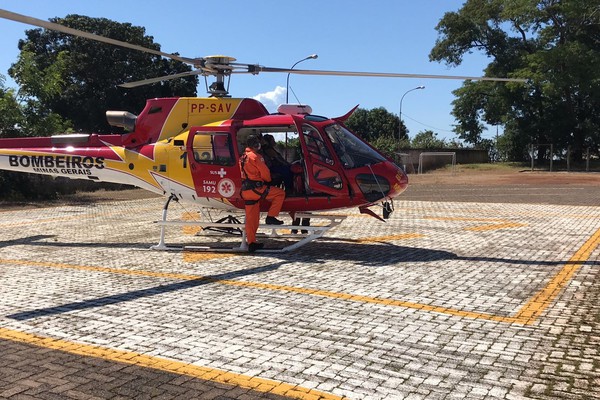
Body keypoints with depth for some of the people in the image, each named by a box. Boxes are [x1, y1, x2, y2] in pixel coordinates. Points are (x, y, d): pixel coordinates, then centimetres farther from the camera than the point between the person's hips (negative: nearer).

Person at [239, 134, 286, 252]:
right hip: (256, 188, -9)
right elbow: (265, 172, -10)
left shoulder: (243, 157, 18)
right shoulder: (255, 156, -9)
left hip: (245, 191, 9)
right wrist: (268, 180, 12)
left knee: (251, 218, 10)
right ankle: (271, 217, -2)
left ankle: (251, 243, 11)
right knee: (280, 193, 2)